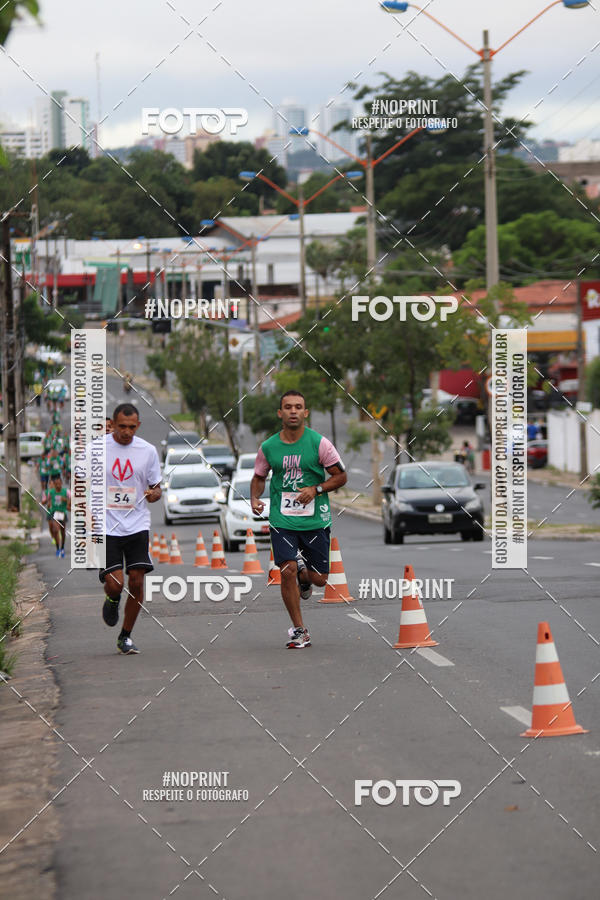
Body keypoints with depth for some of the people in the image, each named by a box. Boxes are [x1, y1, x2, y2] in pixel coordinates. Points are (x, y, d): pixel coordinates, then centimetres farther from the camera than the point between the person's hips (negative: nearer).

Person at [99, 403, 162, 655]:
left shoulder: (148, 450, 3)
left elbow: (156, 487, 13)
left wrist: (155, 494, -12)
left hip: (137, 526, 2)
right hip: (106, 527, -2)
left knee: (136, 581, -5)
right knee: (115, 584, -13)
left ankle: (125, 636, 12)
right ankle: (112, 600, 26)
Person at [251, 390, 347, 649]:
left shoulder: (319, 443, -5)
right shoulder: (268, 447, 2)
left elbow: (340, 476, 1)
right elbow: (259, 477, 17)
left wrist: (316, 489, -15)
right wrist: (255, 499, -3)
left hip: (315, 519, 0)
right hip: (282, 520, 1)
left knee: (319, 579, 3)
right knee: (288, 571, -13)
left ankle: (304, 577, 42)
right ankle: (299, 631, 1)